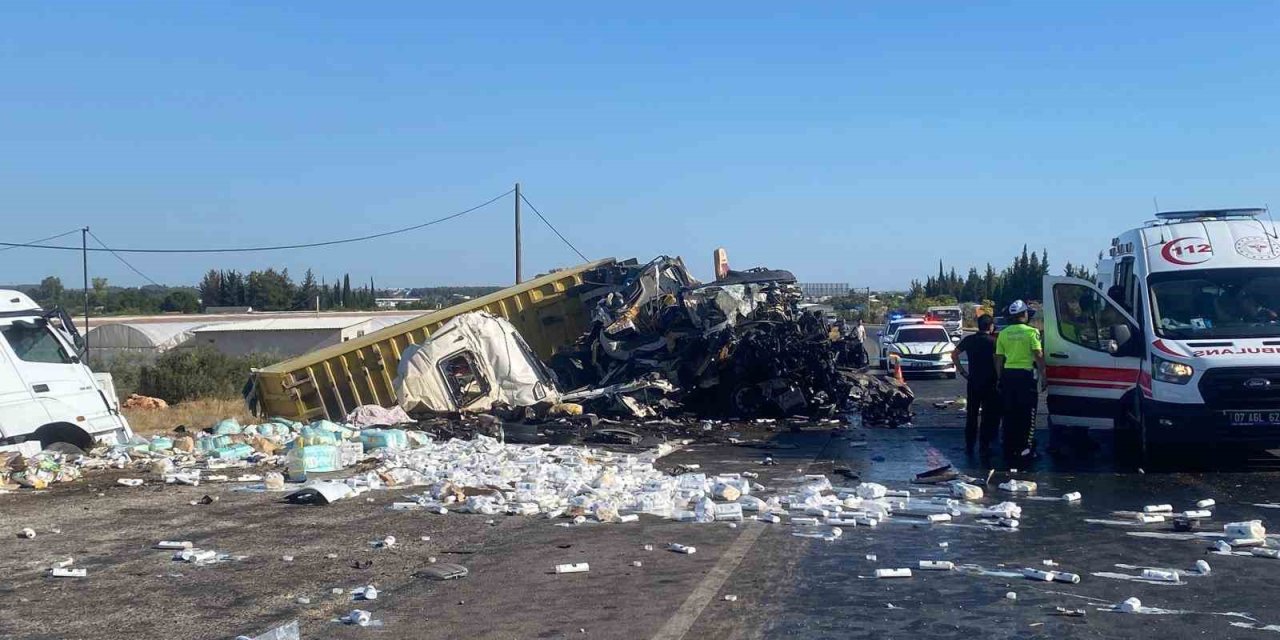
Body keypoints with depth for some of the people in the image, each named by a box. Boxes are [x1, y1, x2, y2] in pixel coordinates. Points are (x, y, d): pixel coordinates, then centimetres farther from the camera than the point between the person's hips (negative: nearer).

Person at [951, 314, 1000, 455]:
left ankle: (969, 446, 14)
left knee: (971, 414, 12)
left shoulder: (969, 339, 5)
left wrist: (963, 371, 7)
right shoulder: (993, 341, -10)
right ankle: (984, 446, 1)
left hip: (972, 381, 4)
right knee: (988, 415, 3)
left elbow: (954, 355, 5)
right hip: (989, 383, -4)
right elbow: (997, 360, -20)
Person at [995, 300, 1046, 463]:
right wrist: (1043, 376, -5)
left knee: (1009, 414, 11)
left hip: (1007, 374, 4)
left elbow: (999, 358, 9)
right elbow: (1038, 356, -11)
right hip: (1025, 375, -4)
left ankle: (1009, 450, 15)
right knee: (1027, 415, 3)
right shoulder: (1031, 332, -7)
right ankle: (1025, 450, 0)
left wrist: (999, 377, 16)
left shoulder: (1003, 333, 6)